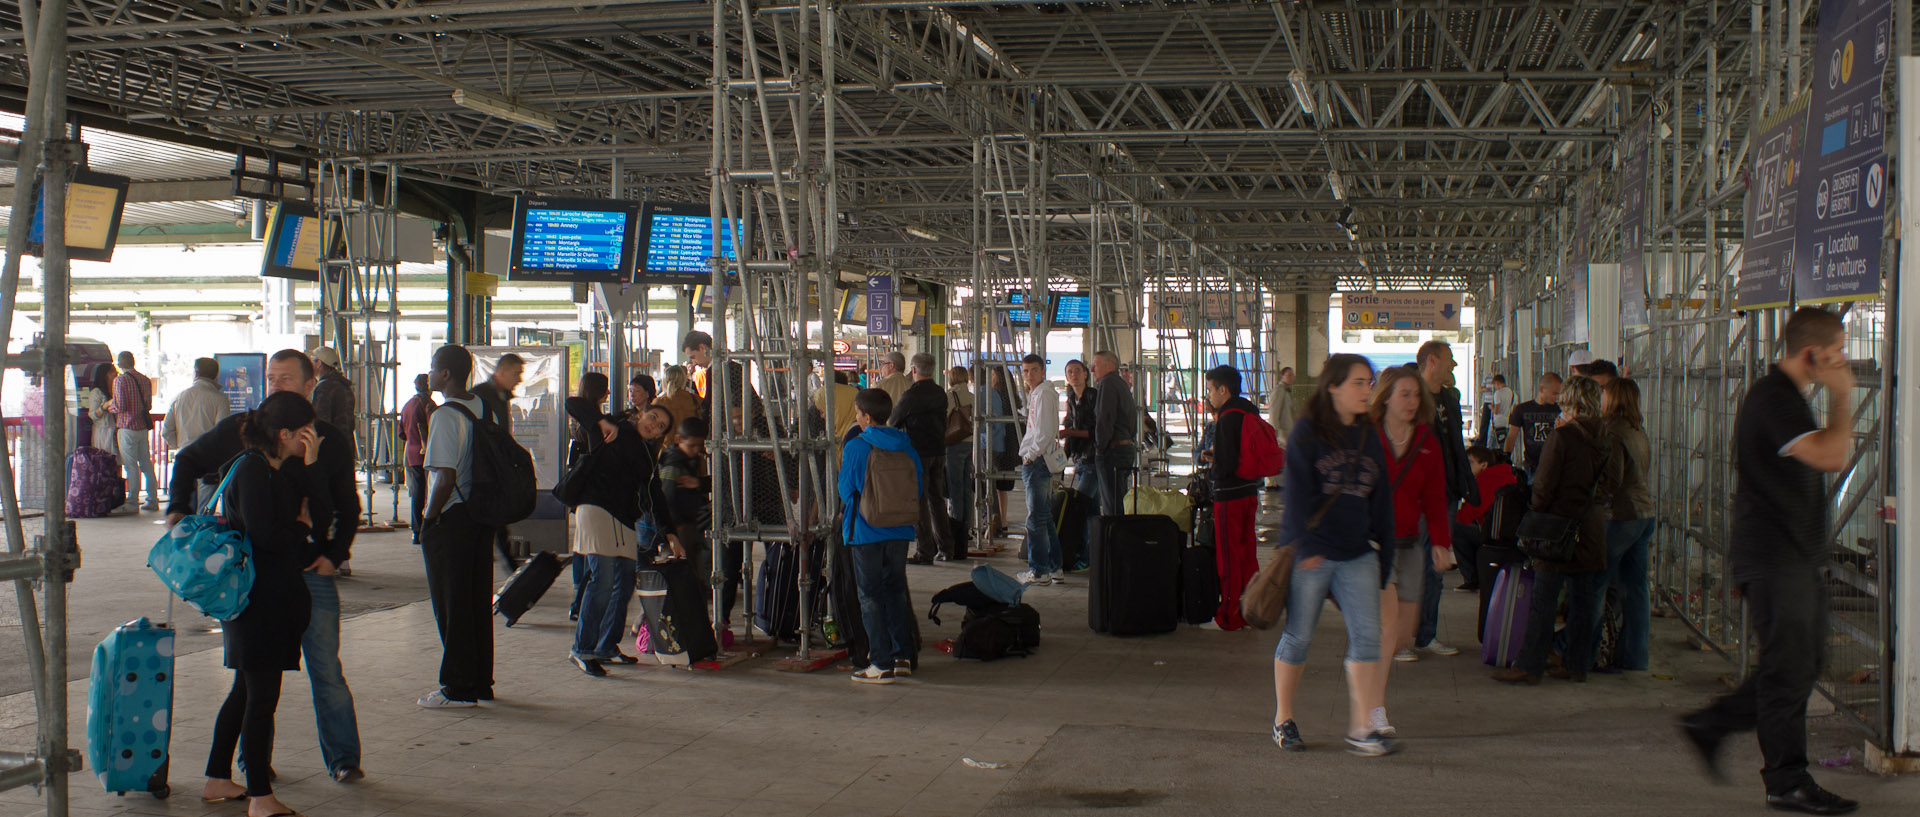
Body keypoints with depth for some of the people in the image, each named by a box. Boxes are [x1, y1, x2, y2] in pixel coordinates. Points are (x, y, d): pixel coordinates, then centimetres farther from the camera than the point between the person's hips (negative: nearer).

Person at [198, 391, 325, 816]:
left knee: (247, 690, 17)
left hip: (276, 596, 10)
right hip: (255, 597, -10)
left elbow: (317, 505, 4)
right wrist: (301, 531, -6)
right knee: (262, 693, -6)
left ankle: (217, 780, 28)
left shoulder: (282, 472, 14)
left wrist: (311, 463, -7)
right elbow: (262, 533, -22)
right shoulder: (251, 470, -14)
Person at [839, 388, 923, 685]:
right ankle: (903, 657, 18)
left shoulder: (855, 448, -12)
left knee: (870, 597, 3)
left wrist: (840, 467, 11)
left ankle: (881, 664, 2)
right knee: (896, 591, 17)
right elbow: (919, 487, 7)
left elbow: (846, 492, -7)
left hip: (866, 532, -5)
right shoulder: (905, 446, 2)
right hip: (899, 530, 5)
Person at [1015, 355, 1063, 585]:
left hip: (1037, 462, -11)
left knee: (1036, 518, -7)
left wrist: (1030, 457, -13)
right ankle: (1055, 568, 18)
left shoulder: (1043, 394, -13)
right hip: (1038, 461, 11)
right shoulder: (1035, 394, 19)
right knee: (1045, 518, 13)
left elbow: (1044, 432, -20)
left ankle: (1039, 571, -5)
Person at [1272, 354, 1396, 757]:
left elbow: (1380, 494, 18)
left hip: (1357, 555, 5)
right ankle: (1283, 720, 19)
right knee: (1298, 636, 3)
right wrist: (1305, 545, -19)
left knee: (1367, 635, -5)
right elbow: (1298, 492, -11)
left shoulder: (1369, 436, 13)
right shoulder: (1307, 432, -4)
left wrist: (1380, 540, 12)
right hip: (1311, 553, -5)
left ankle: (1362, 728, -1)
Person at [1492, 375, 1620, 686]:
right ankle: (1578, 664, 17)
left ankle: (1529, 667, -1)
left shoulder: (1561, 436, -15)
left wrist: (1536, 518, -1)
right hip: (1593, 529, 6)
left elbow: (1544, 486, -13)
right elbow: (1613, 483, 13)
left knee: (1543, 602, -3)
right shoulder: (1607, 439, 4)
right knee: (1584, 600, 11)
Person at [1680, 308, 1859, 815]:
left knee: (1805, 660, 14)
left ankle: (1711, 725, 22)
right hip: (1773, 557, -11)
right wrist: (1843, 397, -17)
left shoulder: (1786, 397, 17)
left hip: (1797, 554, 11)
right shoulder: (1773, 399, -17)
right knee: (1789, 667, -4)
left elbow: (1834, 459, 26)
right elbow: (1831, 455, -27)